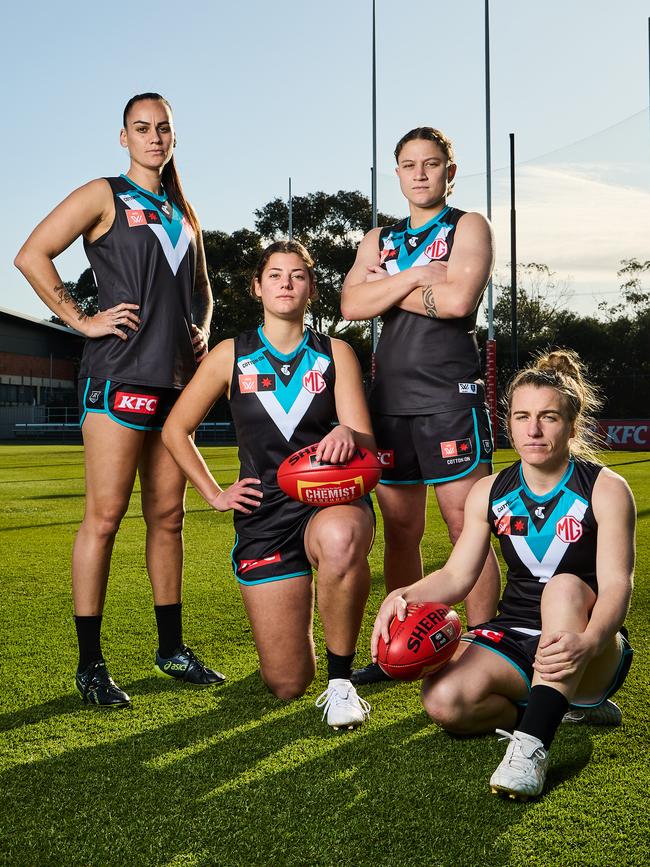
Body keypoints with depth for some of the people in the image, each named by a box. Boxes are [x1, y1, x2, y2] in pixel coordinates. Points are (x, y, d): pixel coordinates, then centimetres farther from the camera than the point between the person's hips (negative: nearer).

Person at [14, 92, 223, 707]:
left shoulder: (182, 211, 21)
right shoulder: (104, 196, 2)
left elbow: (201, 287, 32)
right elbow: (32, 254, -8)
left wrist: (201, 331, 14)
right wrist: (82, 321, -11)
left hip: (177, 377, 7)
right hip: (120, 373, -6)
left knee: (167, 516, 10)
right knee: (104, 515, -7)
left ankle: (171, 648, 20)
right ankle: (90, 664, 2)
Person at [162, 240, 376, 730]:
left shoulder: (335, 354, 5)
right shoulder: (231, 356, 5)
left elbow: (366, 442, -5)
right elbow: (176, 430, 13)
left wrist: (349, 436, -29)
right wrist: (214, 494, 4)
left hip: (331, 501, -1)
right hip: (263, 515, 1)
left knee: (340, 538, -43)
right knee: (287, 685, -3)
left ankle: (341, 680, -19)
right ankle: (296, 615, 35)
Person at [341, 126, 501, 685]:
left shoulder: (468, 228, 5)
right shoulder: (380, 240, 19)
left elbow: (457, 299, -13)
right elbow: (352, 304, 2)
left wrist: (387, 289, -2)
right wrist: (416, 277, -8)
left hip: (450, 396, -5)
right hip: (390, 398, 5)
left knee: (468, 526, -5)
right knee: (400, 530, 9)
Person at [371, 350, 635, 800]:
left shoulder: (605, 489, -9)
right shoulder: (490, 493, 3)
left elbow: (616, 585, -20)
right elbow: (456, 576, -1)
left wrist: (587, 643, -42)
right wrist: (406, 595, -24)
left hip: (594, 654, -3)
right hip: (514, 638, 4)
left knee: (565, 587, -36)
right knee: (443, 699, -26)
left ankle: (533, 742, -38)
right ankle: (563, 707, -4)